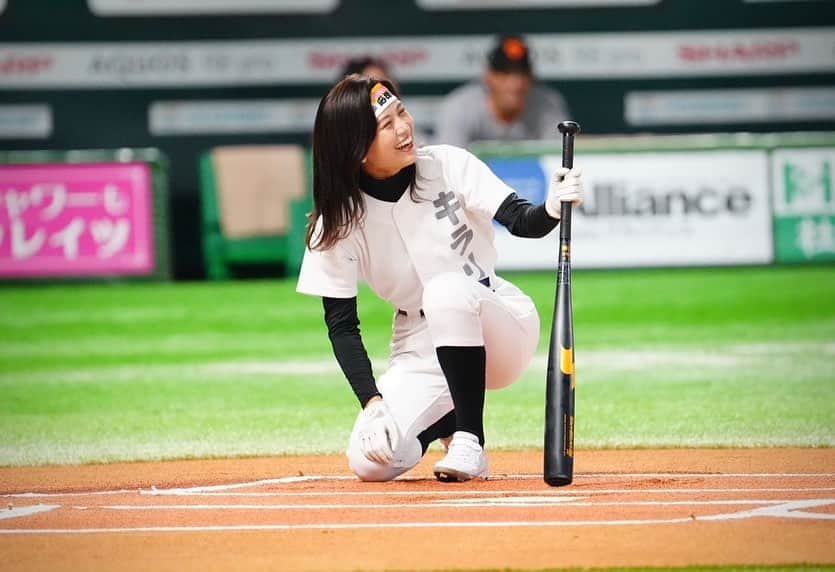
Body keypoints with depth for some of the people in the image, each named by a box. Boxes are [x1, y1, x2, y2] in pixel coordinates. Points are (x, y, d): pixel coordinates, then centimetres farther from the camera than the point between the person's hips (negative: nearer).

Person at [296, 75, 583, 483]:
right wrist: (371, 401, -22)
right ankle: (448, 419, 11)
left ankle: (469, 439, -22)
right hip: (421, 353, 2)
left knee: (447, 289, -37)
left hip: (503, 331, -1)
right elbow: (341, 325, -9)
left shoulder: (449, 166, -11)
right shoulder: (339, 220, -11)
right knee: (370, 461, -22)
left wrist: (551, 209, -40)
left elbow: (521, 222, -17)